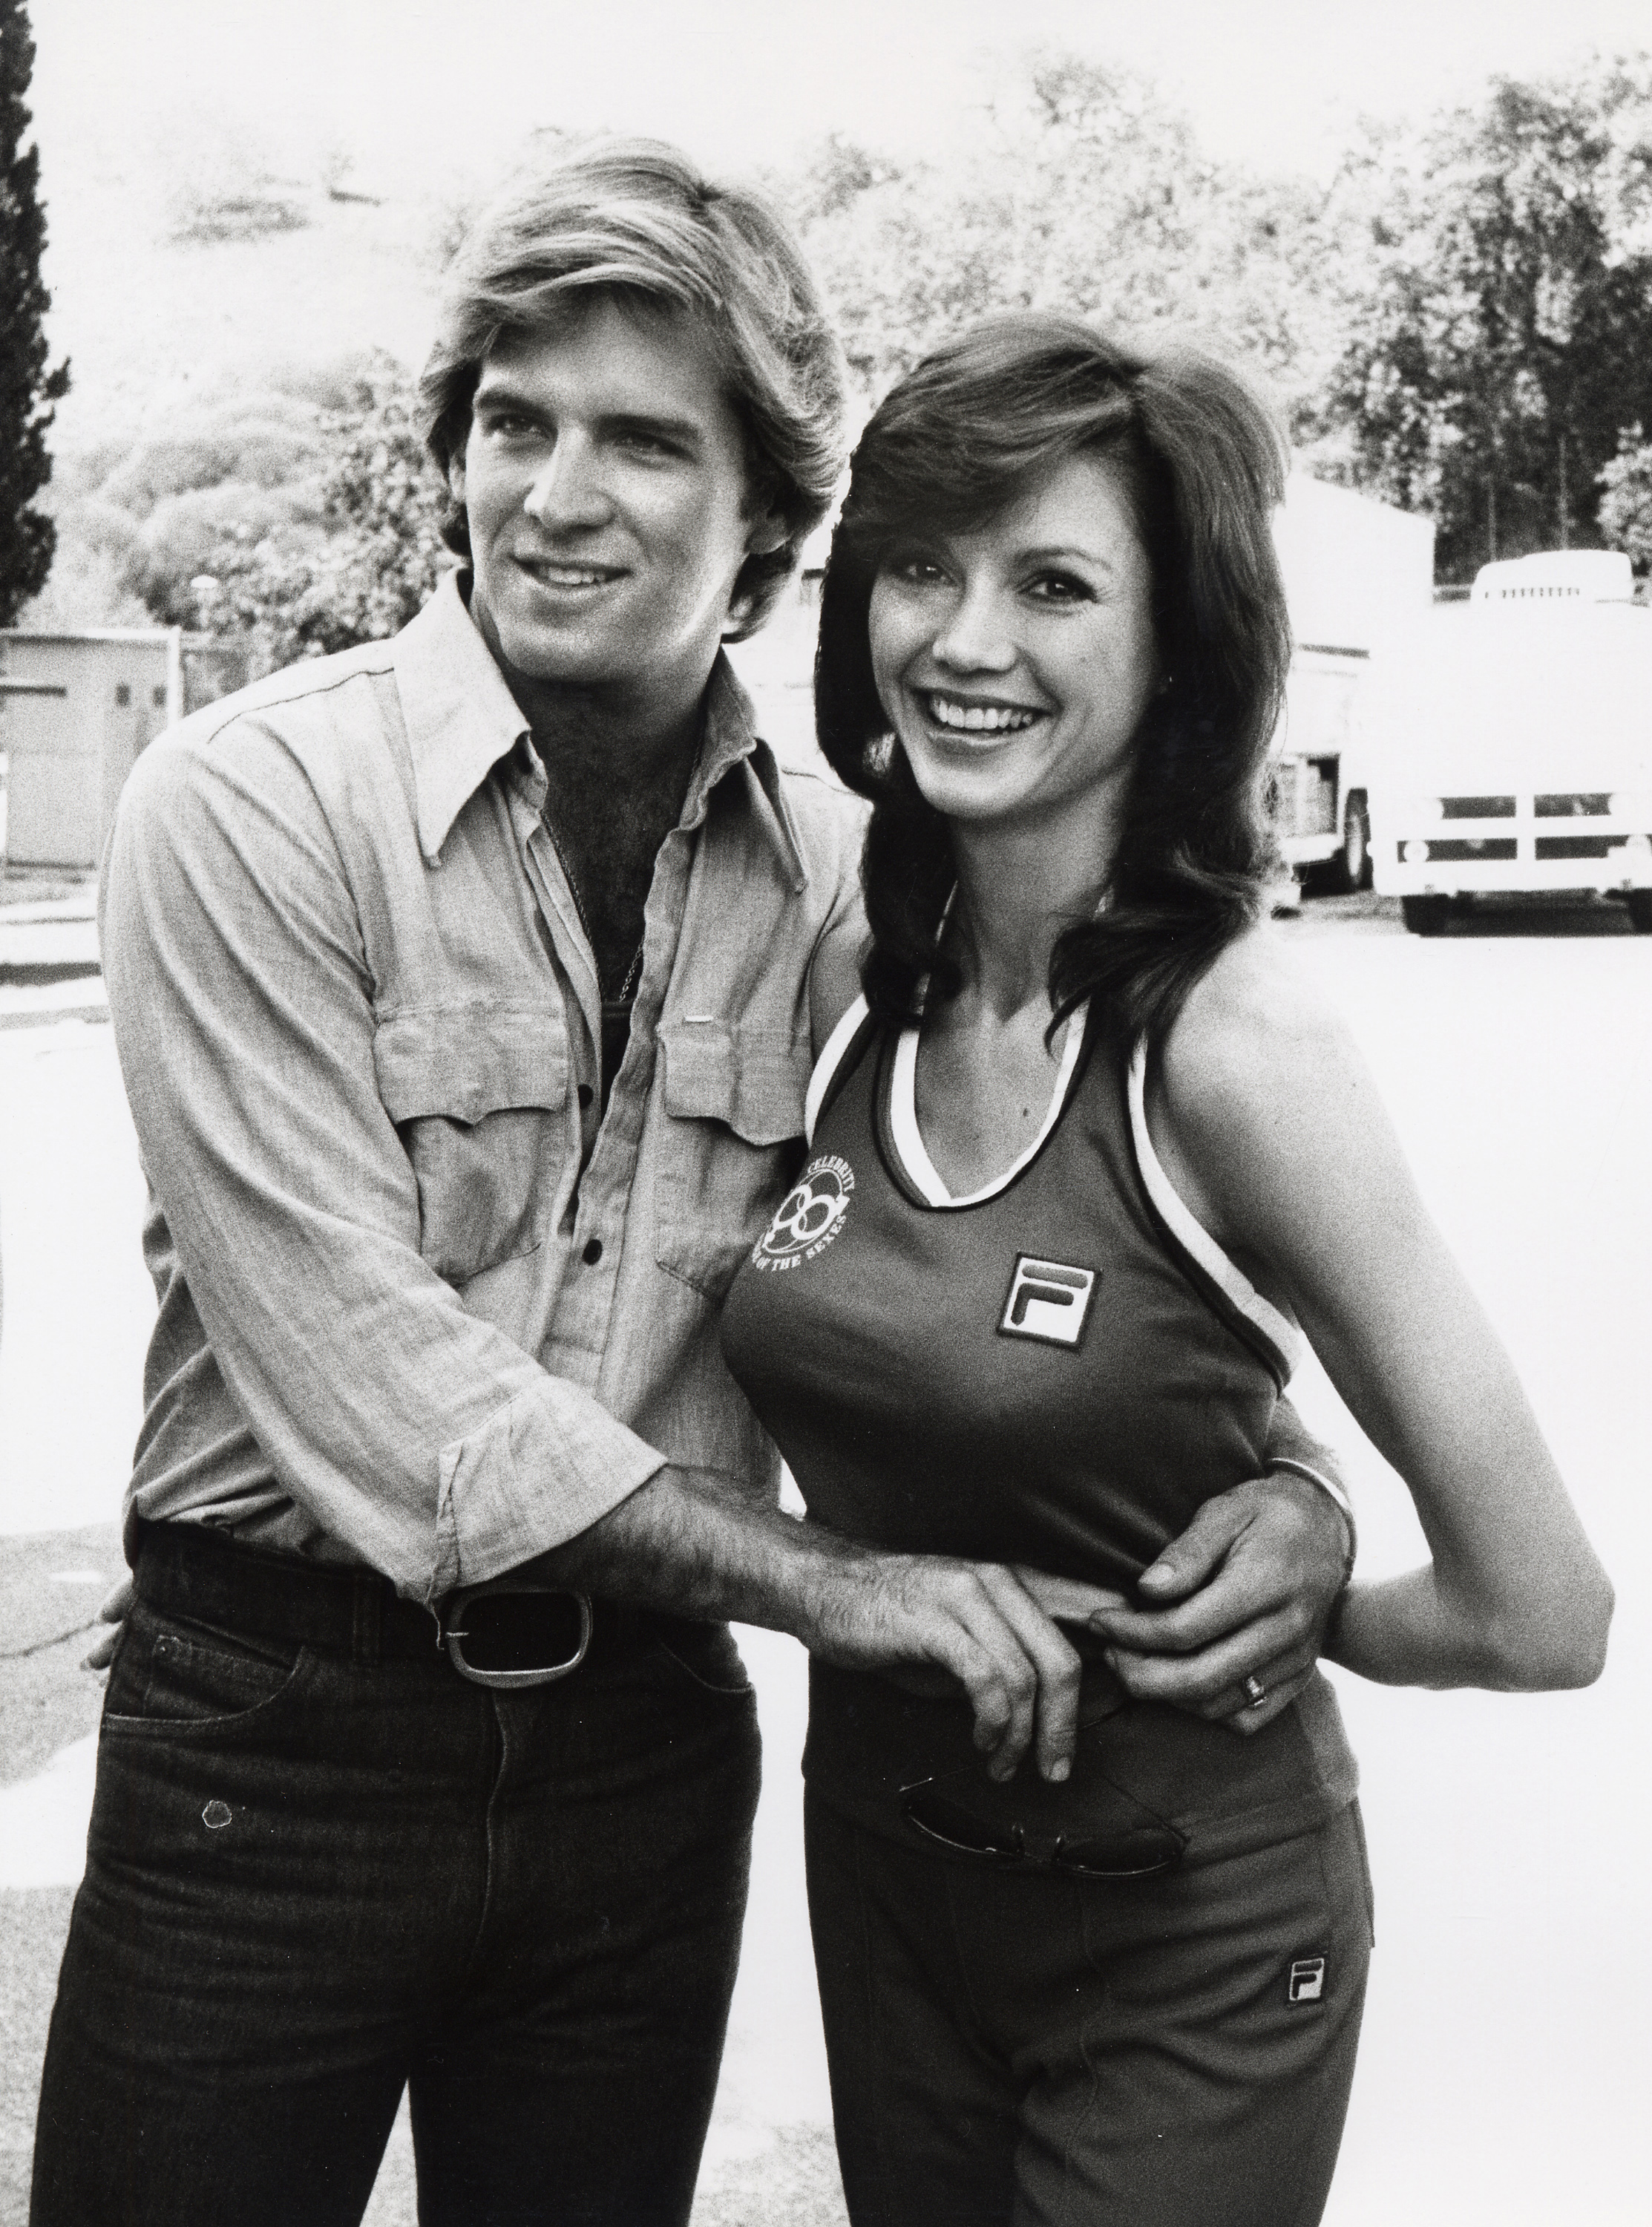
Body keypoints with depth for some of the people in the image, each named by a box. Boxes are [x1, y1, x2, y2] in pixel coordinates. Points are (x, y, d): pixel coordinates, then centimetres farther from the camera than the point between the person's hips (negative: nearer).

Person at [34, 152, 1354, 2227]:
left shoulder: (833, 867, -1)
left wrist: (1285, 1476, -11)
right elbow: (359, 1364, -19)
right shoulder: (251, 805, -13)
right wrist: (820, 1576, -20)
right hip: (276, 1740, -3)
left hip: (647, 1738, 4)